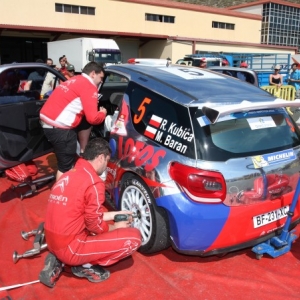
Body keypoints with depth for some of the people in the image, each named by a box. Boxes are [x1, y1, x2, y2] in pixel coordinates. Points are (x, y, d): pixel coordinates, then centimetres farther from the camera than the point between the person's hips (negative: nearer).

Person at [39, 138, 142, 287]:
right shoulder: (94, 182, -17)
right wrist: (115, 227, 9)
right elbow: (94, 224, -10)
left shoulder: (69, 175, 11)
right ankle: (86, 266, 2)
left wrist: (115, 214, 22)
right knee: (134, 237, -5)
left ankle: (59, 259, 14)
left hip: (54, 243, 9)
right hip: (70, 247, -9)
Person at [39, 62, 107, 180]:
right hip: (58, 126, -9)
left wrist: (97, 111, 15)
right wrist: (102, 113, 5)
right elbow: (92, 118, -14)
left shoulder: (75, 80, 20)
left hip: (47, 120, 9)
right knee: (66, 166, 0)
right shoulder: (89, 86, -8)